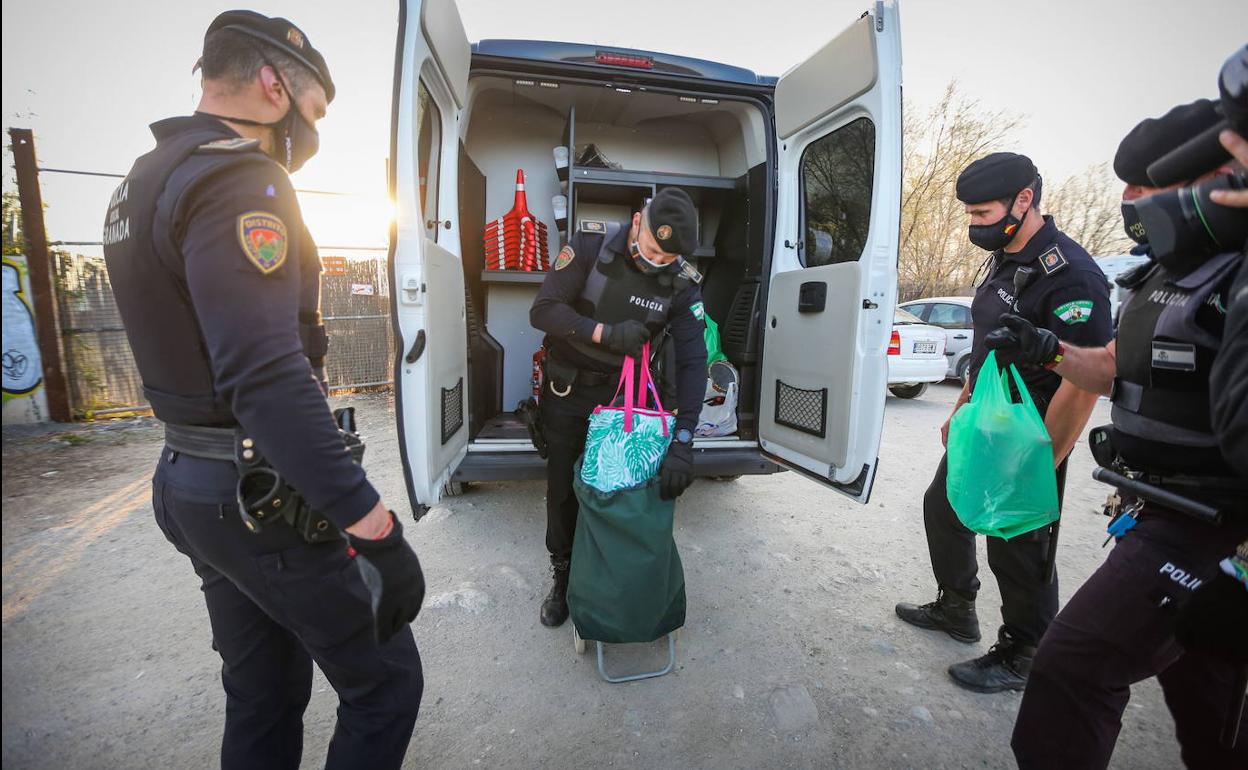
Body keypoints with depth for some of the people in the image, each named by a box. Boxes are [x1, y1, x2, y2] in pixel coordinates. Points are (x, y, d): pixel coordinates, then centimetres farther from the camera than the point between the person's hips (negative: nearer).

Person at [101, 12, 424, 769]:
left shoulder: (145, 180, 13)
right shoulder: (237, 180, -18)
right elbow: (270, 378, -31)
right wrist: (372, 523, -30)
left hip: (194, 484, 10)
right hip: (267, 501, -10)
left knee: (263, 696, 23)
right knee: (386, 681, 8)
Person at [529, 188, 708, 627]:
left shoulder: (681, 282, -15)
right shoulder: (591, 246, -18)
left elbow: (692, 362, -20)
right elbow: (543, 310, -20)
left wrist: (683, 442, -30)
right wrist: (607, 333, -32)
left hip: (622, 393, 1)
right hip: (567, 392, 0)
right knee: (563, 488, 9)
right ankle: (563, 578, 32)